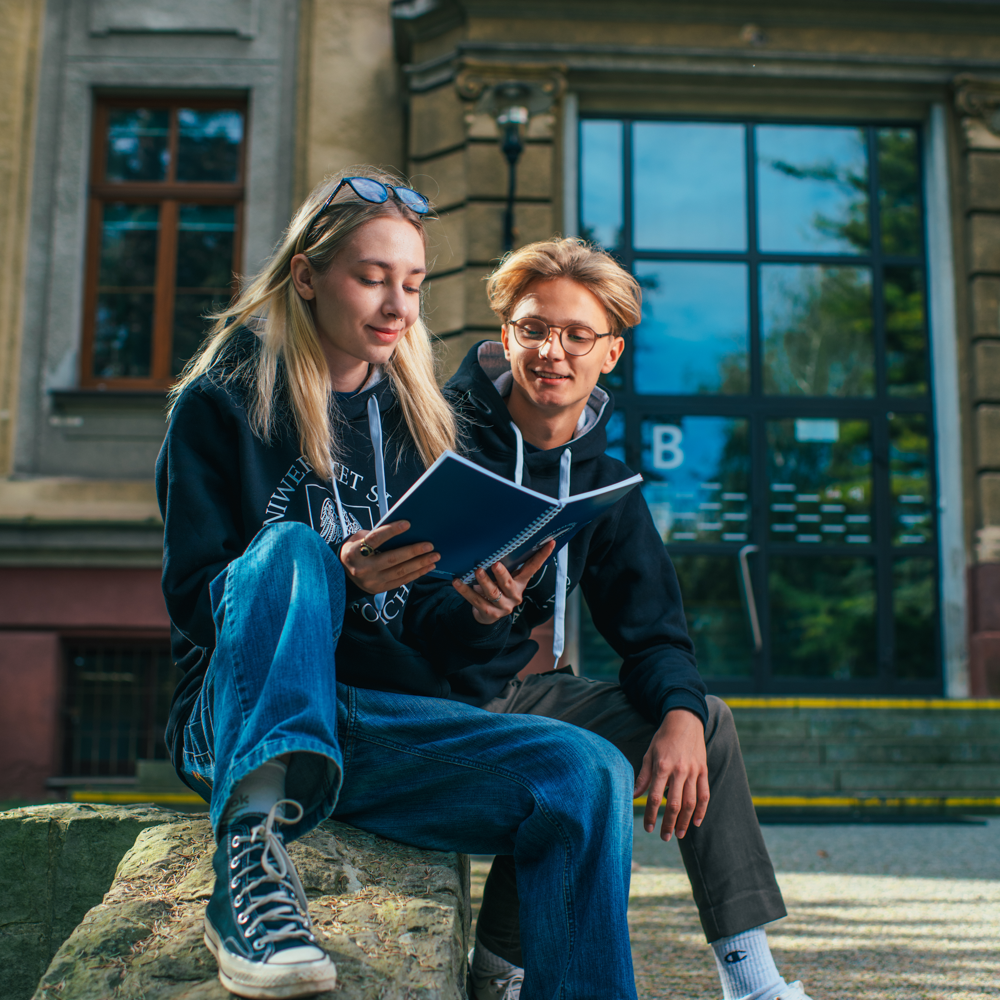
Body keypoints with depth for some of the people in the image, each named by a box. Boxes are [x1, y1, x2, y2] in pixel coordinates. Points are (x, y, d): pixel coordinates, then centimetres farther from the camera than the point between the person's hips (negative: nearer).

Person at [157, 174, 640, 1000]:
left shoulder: (415, 417, 15)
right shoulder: (223, 402, 3)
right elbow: (193, 598, -5)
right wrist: (338, 578, -24)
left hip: (392, 726, 4)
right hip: (237, 718, -3)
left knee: (590, 775, -21)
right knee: (291, 546, -32)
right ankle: (254, 850, -43)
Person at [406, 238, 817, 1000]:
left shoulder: (604, 481, 6)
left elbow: (652, 630, 2)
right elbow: (398, 598, -19)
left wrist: (679, 715, -20)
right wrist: (465, 609, -42)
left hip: (511, 693, 7)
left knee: (706, 722, -2)